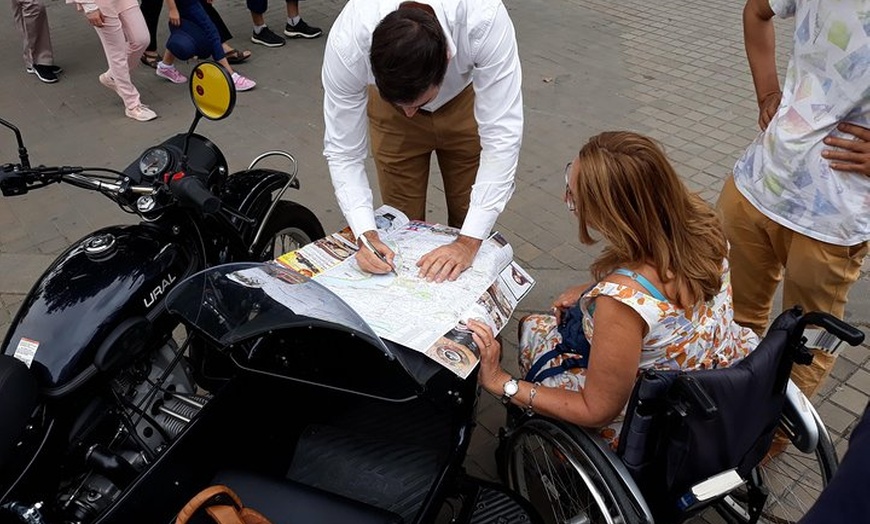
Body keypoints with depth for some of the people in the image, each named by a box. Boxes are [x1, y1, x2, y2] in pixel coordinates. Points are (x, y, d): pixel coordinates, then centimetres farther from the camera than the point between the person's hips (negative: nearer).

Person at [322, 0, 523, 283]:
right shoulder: (346, 43, -37)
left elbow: (502, 135, -36)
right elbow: (343, 151, -24)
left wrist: (468, 243, -38)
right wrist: (366, 234, -36)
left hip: (465, 100, 0)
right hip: (389, 113, 0)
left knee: (469, 220, 7)